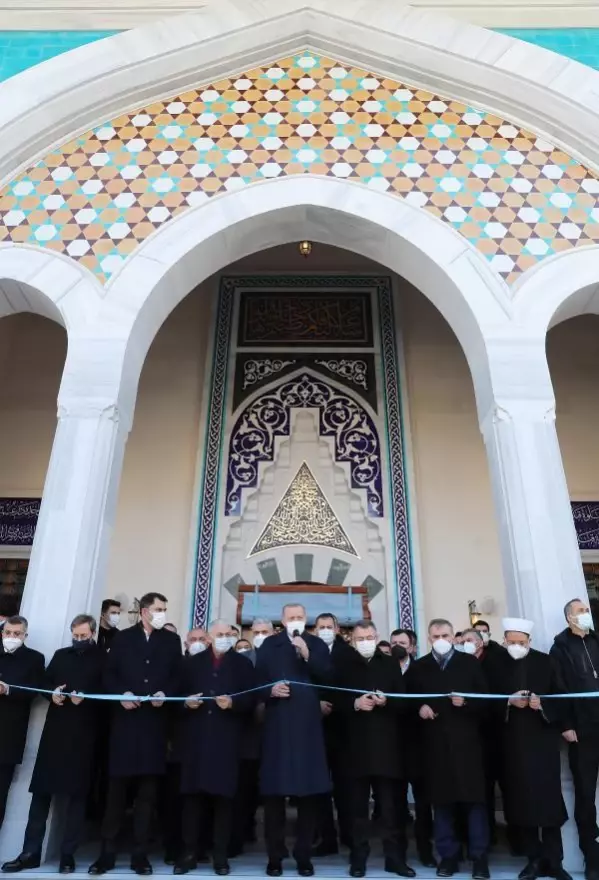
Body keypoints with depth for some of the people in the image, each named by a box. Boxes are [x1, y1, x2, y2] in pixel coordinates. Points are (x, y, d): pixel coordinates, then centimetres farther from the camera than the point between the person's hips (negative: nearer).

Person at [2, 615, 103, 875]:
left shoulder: (102, 659, 1)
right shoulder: (60, 655, 15)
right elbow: (44, 682, 13)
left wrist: (85, 698, -20)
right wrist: (52, 693, -7)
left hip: (83, 734, -4)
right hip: (55, 730, 4)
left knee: (75, 793, 3)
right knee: (41, 789, 4)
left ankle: (68, 854, 11)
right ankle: (31, 852, 14)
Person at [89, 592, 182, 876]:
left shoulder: (172, 640, 10)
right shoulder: (123, 638, 9)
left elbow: (178, 676, 6)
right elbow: (109, 673, 4)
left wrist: (166, 693, -12)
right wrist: (121, 694, -12)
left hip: (155, 720, 1)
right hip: (126, 718, 0)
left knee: (148, 789, 4)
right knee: (117, 784, 2)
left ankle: (139, 853, 12)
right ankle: (107, 851, 12)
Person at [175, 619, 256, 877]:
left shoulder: (243, 664, 8)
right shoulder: (192, 662, 14)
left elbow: (250, 699, 1)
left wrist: (232, 703, -16)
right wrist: (187, 702, -9)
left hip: (227, 738, -1)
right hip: (196, 737, 2)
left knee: (223, 795, 1)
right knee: (192, 794, 2)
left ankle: (220, 855, 10)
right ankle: (189, 853, 13)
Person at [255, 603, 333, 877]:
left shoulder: (317, 644, 7)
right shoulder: (269, 645, 7)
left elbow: (328, 678, -3)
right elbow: (257, 680, 6)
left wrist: (307, 655, -14)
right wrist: (270, 691, -14)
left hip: (308, 724, 1)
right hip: (276, 724, 0)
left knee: (309, 791, 4)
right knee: (274, 790, 3)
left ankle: (304, 856, 18)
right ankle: (275, 856, 17)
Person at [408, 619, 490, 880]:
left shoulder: (470, 663, 5)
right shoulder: (418, 667, 10)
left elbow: (485, 698, 1)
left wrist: (465, 702, -16)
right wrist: (419, 708, -8)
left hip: (466, 739, -1)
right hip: (435, 742, 1)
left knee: (474, 797, 1)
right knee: (441, 799, 6)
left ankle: (479, 856, 12)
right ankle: (448, 854, 18)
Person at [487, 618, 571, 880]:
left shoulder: (545, 662, 3)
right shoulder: (497, 666, 3)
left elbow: (560, 697, 2)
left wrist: (542, 704, -16)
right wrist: (509, 701, -15)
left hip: (542, 739, 0)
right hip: (513, 741, 1)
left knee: (548, 797, 1)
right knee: (521, 799, 4)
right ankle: (534, 858, 16)